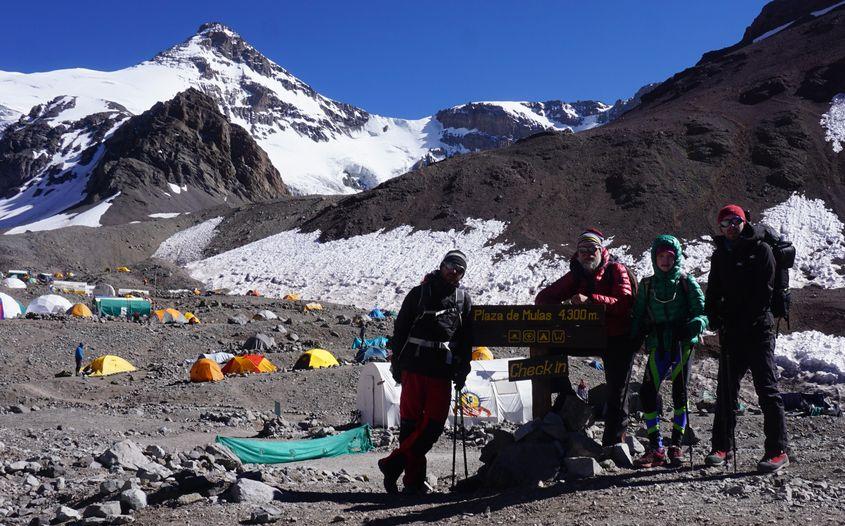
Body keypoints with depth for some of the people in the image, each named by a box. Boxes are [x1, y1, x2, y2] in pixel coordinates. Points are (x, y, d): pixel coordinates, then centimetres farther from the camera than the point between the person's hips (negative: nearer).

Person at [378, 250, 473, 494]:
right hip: (414, 366, -3)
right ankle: (413, 479, 5)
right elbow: (400, 328, 6)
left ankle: (393, 464, 1)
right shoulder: (420, 293, 5)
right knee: (411, 421, -2)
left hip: (443, 371, 3)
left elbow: (466, 339, 17)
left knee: (435, 423, -6)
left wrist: (462, 369, 9)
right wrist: (396, 362, 2)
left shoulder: (463, 299, 13)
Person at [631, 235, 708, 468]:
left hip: (683, 344, -2)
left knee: (679, 393, -1)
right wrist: (634, 338, -1)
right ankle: (656, 449, -1)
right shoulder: (646, 285, 11)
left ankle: (676, 446, 11)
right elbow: (638, 316, 14)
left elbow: (702, 311, 0)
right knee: (647, 392, -9)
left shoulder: (686, 282, 4)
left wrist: (696, 325, -21)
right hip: (658, 345, 2)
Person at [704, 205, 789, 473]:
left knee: (767, 389, -6)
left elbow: (764, 291, -8)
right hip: (731, 332, 5)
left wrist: (744, 320, -13)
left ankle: (778, 451, -2)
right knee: (726, 390, 8)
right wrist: (715, 318, 0)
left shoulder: (761, 250, -1)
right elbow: (713, 292, 16)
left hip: (758, 330, -5)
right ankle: (723, 447, 16)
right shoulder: (720, 255, 15)